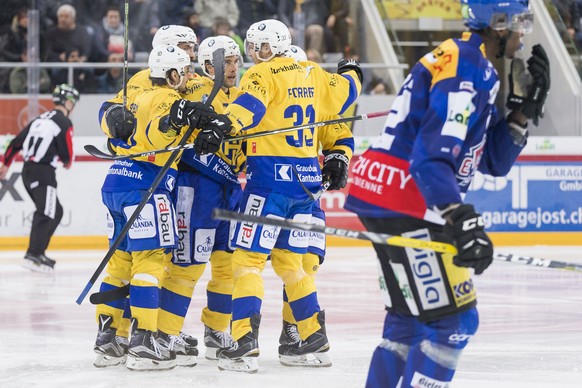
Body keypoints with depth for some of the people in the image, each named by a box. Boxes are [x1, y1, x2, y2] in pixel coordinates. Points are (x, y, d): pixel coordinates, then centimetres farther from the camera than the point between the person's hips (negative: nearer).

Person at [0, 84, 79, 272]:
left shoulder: (41, 119, 18)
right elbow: (66, 154, -10)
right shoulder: (64, 123, -7)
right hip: (43, 172, -9)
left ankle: (38, 252, 14)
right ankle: (33, 255, -26)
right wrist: (67, 162, 14)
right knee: (46, 214, -14)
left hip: (28, 171, 9)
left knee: (55, 212, 17)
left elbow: (16, 142, 20)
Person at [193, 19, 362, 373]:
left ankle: (245, 343, -18)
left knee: (248, 258, -7)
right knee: (289, 259, 20)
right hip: (306, 178, 7)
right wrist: (351, 73, 52)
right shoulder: (313, 75, 13)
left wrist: (222, 125, -42)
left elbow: (251, 104, -27)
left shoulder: (263, 74, -7)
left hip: (271, 175, -7)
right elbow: (345, 92, 30)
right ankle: (315, 335, 24)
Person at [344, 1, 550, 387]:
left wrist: (525, 105, 8)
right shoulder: (467, 68, -15)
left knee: (409, 319, 20)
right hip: (405, 207, -11)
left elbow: (494, 162, 18)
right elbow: (433, 157, -25)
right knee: (454, 320, -9)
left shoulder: (474, 66, 17)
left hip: (383, 197, 11)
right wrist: (464, 223, -31)